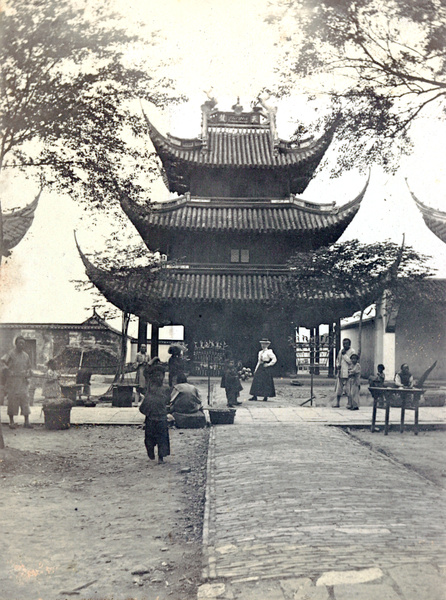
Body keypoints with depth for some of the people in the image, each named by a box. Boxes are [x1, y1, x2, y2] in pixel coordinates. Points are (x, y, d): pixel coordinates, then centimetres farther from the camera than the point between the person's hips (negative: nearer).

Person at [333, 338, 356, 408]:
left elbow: (351, 361, -17)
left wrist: (344, 354, -15)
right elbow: (337, 359, 26)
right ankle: (337, 403, 17)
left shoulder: (352, 351, -6)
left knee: (347, 390, -5)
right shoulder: (341, 351, 15)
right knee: (338, 389, 8)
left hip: (348, 373, -6)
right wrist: (338, 365, 6)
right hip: (340, 373, 6)